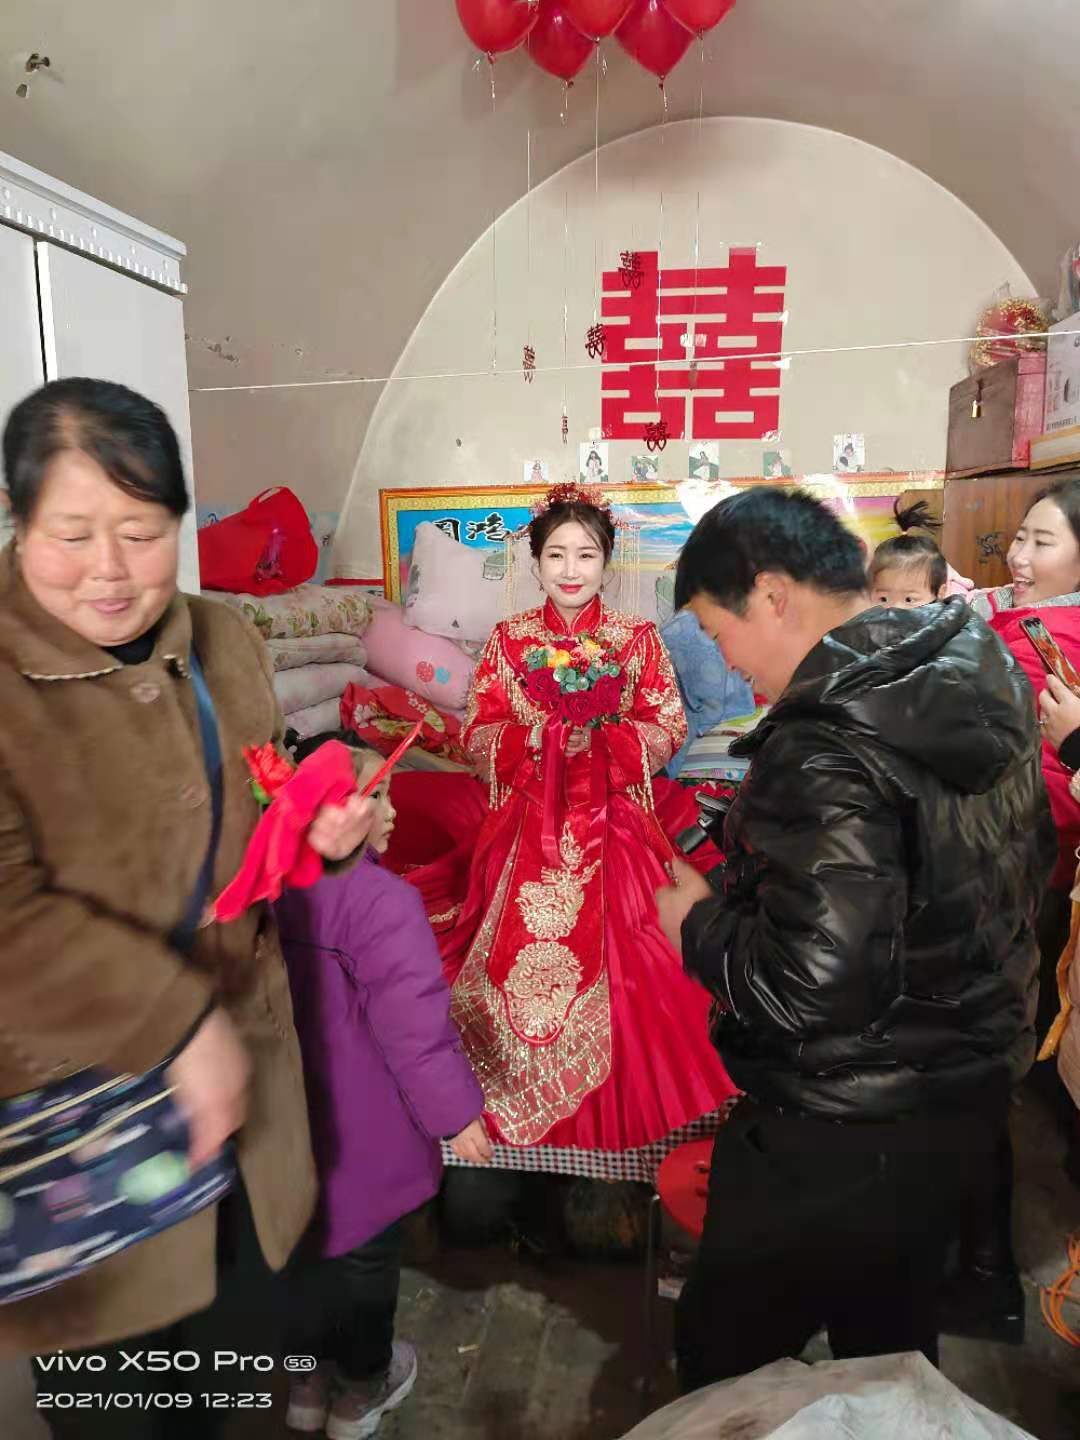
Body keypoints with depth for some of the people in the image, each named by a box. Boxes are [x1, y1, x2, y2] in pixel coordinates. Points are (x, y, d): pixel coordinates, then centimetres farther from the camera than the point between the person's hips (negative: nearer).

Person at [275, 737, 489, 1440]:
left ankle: (307, 1379, 46)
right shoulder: (381, 900, -28)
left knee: (303, 1244, 24)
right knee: (363, 1254, 17)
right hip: (360, 1127, -6)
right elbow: (414, 1024, -26)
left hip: (285, 1117, 7)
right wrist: (456, 1109, -13)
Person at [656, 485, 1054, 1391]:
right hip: (968, 1099, 9)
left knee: (727, 1358, 15)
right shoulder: (982, 686, 0)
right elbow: (1027, 861, 13)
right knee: (894, 1351, 29)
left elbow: (810, 986, -31)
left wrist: (698, 922, -12)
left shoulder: (827, 750, -27)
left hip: (840, 1138, -8)